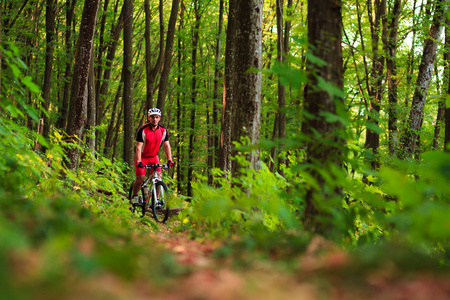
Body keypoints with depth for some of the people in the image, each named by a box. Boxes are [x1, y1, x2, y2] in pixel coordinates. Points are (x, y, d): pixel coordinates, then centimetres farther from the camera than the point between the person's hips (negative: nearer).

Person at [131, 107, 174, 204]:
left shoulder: (163, 130, -9)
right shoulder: (143, 130, -21)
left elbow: (166, 145, -6)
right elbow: (138, 147, -23)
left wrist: (169, 160, -17)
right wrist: (139, 162, -34)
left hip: (154, 156, 3)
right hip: (142, 157, -3)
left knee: (158, 177, -11)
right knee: (140, 179, -11)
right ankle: (134, 196, 13)